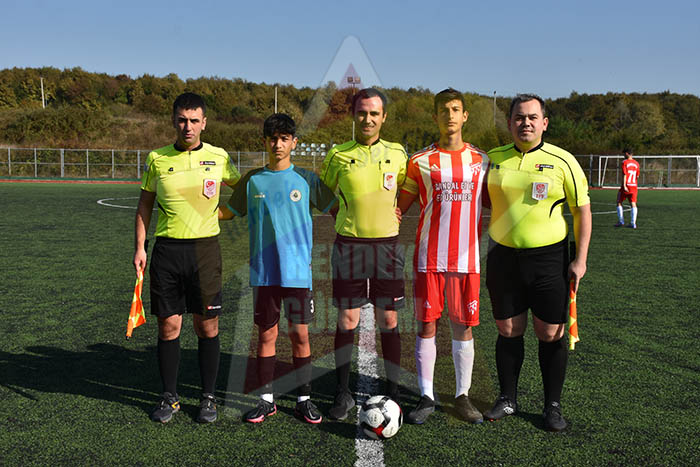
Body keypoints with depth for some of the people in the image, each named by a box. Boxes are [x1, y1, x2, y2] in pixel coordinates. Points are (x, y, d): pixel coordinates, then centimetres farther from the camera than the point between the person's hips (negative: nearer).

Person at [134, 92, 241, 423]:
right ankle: (169, 397, 21)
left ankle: (208, 397, 18)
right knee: (168, 326, 5)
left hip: (205, 248, -1)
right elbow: (145, 203, 11)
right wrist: (140, 247, 5)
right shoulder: (158, 159, 5)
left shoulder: (218, 157, 2)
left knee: (207, 327, 3)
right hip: (166, 250, 1)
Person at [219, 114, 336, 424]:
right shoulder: (253, 180, 7)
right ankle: (266, 400, 19)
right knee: (266, 334, 6)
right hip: (263, 271, 1)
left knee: (300, 334, 2)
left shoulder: (306, 179, 3)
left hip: (298, 270, -1)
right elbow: (229, 211, 17)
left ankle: (303, 400, 16)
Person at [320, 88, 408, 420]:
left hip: (388, 245, 1)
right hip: (349, 245, -1)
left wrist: (393, 213, 5)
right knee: (347, 321, 2)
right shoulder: (338, 155, 2)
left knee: (389, 322, 5)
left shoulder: (397, 153, 6)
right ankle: (343, 393, 16)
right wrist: (345, 215, 6)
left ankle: (392, 392, 17)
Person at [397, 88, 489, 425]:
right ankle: (426, 398, 14)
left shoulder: (482, 160, 9)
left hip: (466, 258, 1)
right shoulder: (420, 162, 4)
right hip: (429, 258, -1)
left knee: (463, 327, 6)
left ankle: (462, 395, 20)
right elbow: (400, 207, 7)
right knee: (427, 326, 2)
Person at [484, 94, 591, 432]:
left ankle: (552, 406, 19)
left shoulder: (561, 161, -3)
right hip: (503, 257, 2)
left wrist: (580, 259, -5)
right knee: (508, 331, 9)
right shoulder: (493, 159, 5)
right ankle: (507, 400, 25)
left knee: (551, 334, 3)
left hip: (548, 258, -2)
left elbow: (582, 209, 1)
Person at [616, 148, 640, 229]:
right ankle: (633, 223, -4)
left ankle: (621, 221, 8)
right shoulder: (636, 163, 9)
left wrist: (624, 186, -19)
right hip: (634, 186, 5)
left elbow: (624, 174, -15)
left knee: (619, 202, 10)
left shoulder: (625, 162, -8)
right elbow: (637, 176, 13)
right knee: (633, 204, 3)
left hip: (626, 186, -5)